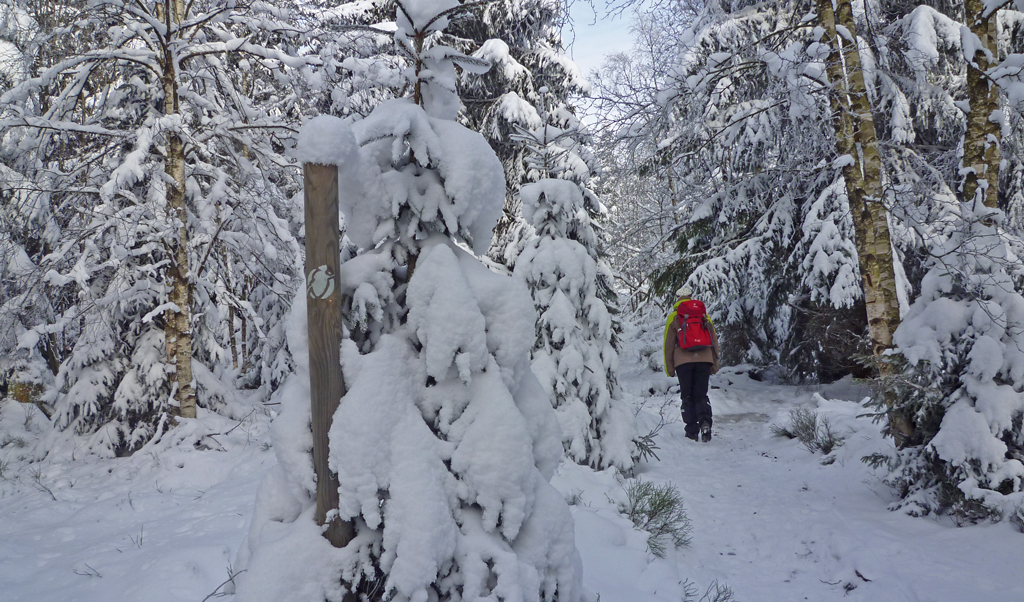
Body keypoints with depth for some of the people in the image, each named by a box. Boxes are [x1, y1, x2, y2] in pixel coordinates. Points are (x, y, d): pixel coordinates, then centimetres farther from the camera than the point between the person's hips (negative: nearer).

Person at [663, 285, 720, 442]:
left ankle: (692, 432, 2)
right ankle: (705, 422, -15)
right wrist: (715, 365, 18)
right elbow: (714, 341, 13)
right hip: (704, 359, 2)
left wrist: (669, 367, 8)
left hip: (683, 361, -2)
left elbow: (668, 344, 4)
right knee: (701, 395, 10)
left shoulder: (673, 317, 6)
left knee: (687, 397, 7)